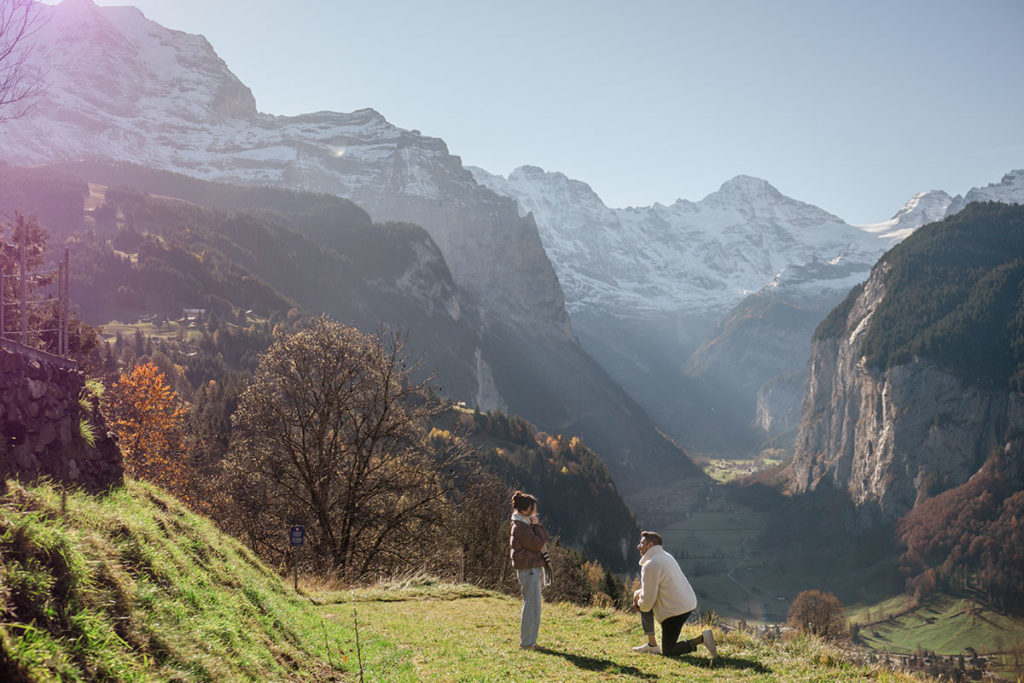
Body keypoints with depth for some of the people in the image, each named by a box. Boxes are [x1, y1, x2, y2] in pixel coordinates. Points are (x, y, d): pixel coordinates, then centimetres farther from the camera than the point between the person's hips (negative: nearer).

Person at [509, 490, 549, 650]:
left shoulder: (527, 524, 15)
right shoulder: (520, 526, -17)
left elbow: (544, 538, 17)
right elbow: (538, 544, -19)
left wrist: (537, 525, 5)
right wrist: (536, 526, -12)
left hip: (534, 568, 11)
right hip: (528, 569, -11)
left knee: (532, 605, 16)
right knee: (532, 605, -7)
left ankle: (530, 640, 23)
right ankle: (526, 642, -1)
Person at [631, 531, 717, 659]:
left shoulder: (650, 565, -19)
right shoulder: (665, 556, 13)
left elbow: (648, 599, -17)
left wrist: (639, 604, 5)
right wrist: (638, 592, 12)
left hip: (674, 611, -9)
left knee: (668, 652, 3)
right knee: (643, 606, 22)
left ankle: (702, 639, -13)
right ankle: (651, 644, 22)